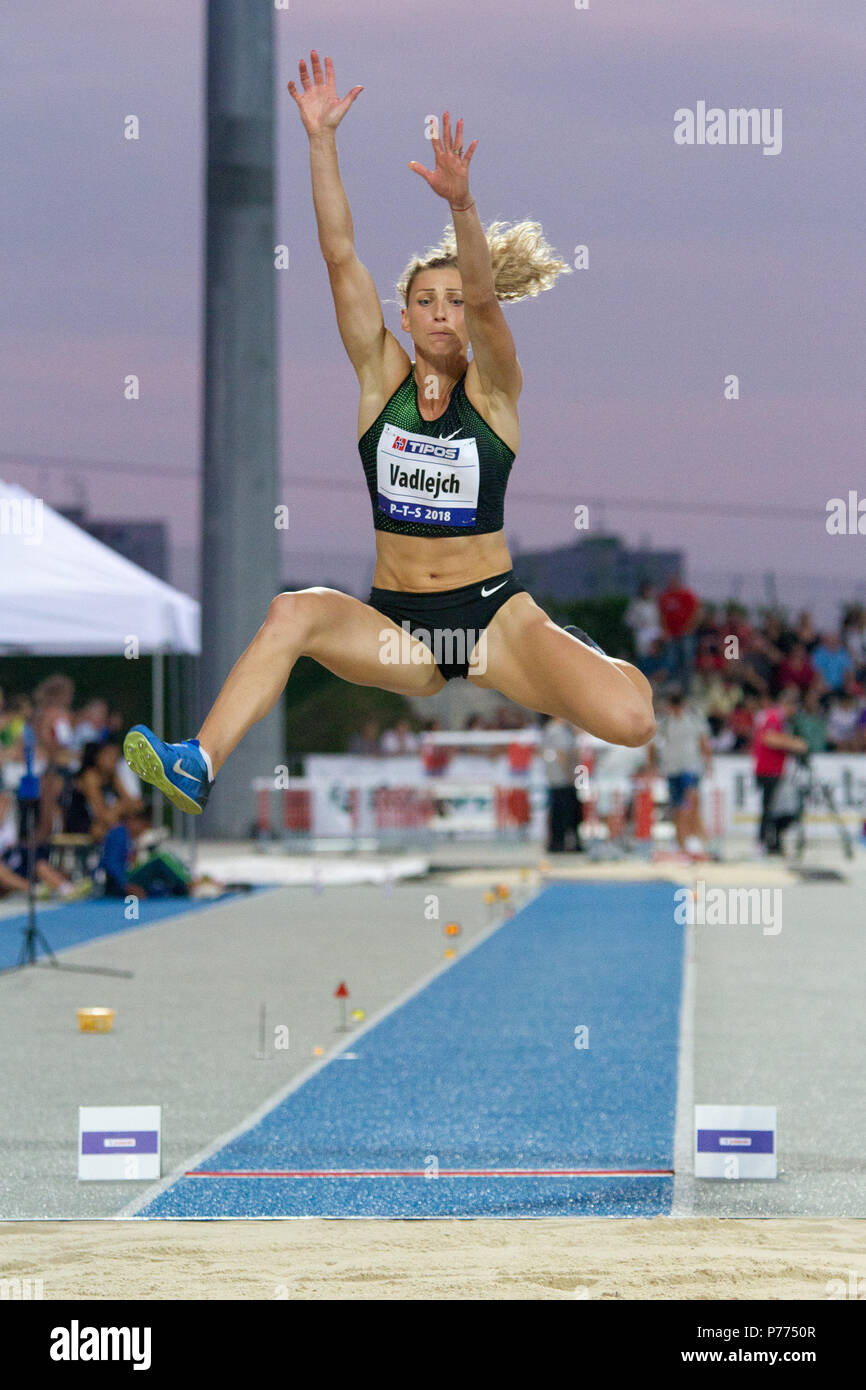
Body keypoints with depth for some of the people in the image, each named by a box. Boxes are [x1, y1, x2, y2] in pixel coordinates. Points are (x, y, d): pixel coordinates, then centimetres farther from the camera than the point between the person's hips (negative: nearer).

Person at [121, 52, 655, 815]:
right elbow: (341, 258, -4)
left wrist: (460, 203, -39)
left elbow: (484, 297, -21)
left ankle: (590, 665, 5)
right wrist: (321, 139, -14)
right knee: (294, 613, -31)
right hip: (395, 623, 2)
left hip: (493, 615, -2)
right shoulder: (383, 377, 5)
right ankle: (200, 764, -37)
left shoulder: (492, 389, -1)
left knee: (632, 721, -27)